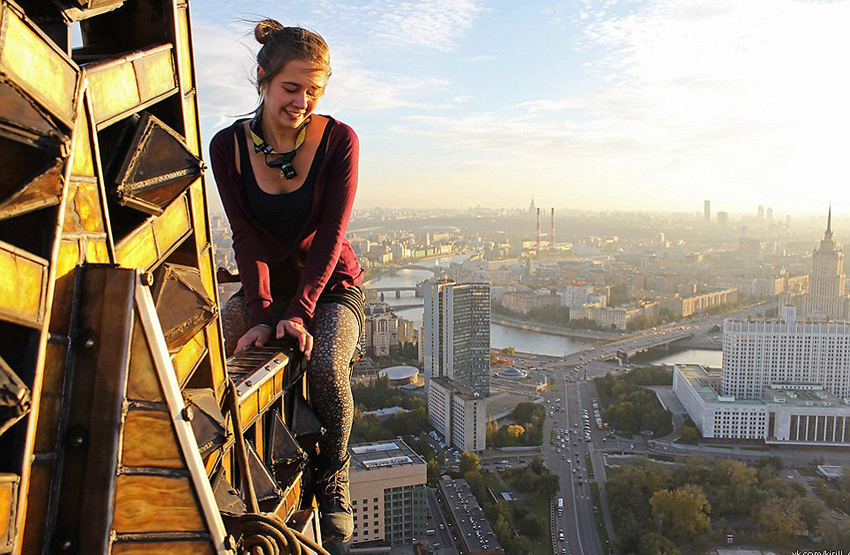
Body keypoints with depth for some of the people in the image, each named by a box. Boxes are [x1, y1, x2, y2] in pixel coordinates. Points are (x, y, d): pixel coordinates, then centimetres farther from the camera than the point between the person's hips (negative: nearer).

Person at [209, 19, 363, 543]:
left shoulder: (338, 140, -13)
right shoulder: (229, 146, -6)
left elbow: (331, 236, -17)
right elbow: (246, 238, -12)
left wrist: (299, 311, -27)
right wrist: (262, 314, -24)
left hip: (331, 287, -2)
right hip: (264, 284, 3)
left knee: (326, 367, -31)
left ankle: (333, 485, -3)